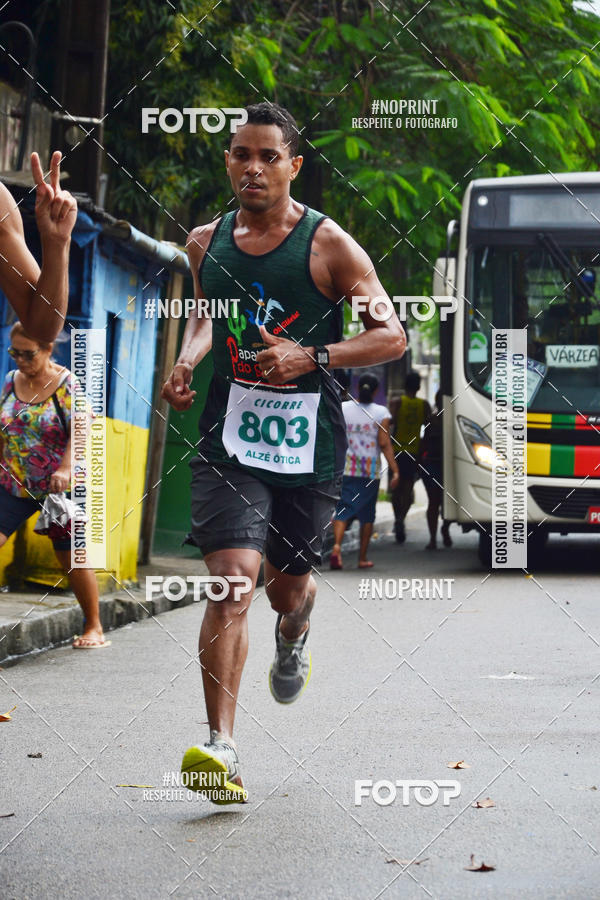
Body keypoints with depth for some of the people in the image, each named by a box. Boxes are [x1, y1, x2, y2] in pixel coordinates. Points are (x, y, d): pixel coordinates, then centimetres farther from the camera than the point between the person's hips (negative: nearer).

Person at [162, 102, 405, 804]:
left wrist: (313, 358, -16)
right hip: (229, 434, 1)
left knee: (289, 585, 15)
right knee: (233, 576, -18)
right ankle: (220, 750, -22)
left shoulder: (328, 244, -3)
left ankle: (292, 639, 55)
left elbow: (391, 335, -2)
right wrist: (187, 359, 6)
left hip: (307, 438, -1)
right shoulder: (205, 242, 8)